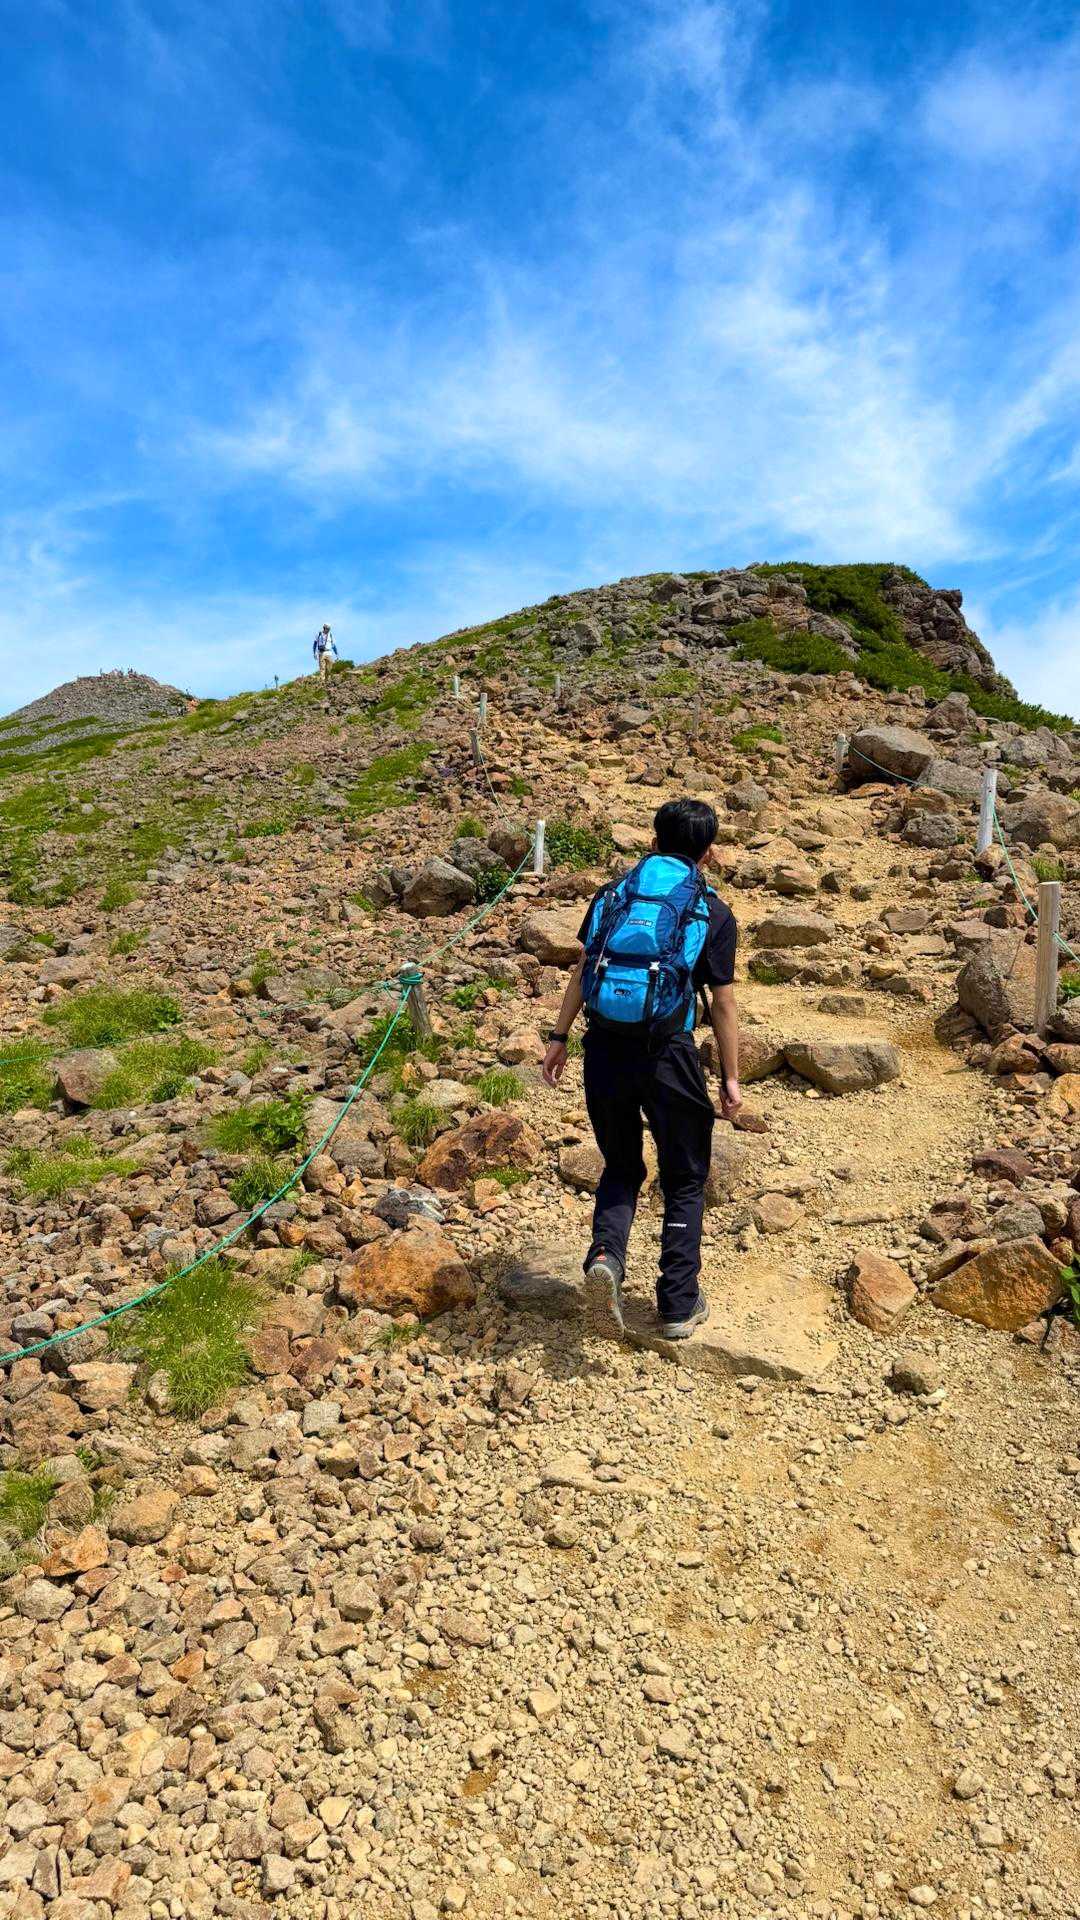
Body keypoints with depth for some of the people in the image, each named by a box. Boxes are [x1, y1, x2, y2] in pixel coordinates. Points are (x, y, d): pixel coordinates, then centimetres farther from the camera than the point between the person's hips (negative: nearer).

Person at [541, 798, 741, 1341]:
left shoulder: (613, 894, 10)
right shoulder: (713, 913, 0)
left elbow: (581, 971, 9)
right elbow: (723, 1004, 0)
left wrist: (559, 1038, 15)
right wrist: (731, 1077, 6)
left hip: (605, 1050, 3)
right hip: (667, 1056, -3)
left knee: (620, 1169, 21)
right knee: (684, 1181, 15)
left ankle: (604, 1255, -4)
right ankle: (679, 1306, 20)